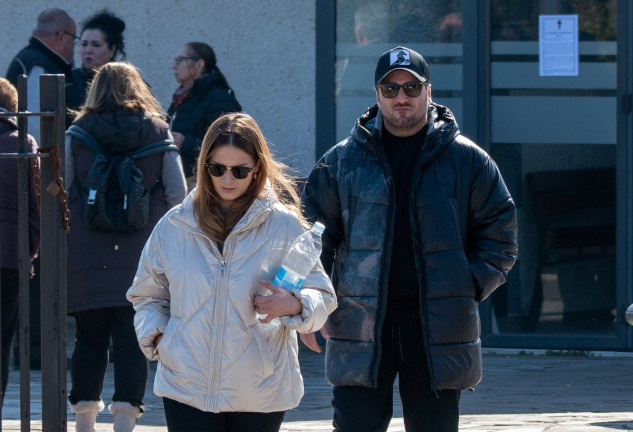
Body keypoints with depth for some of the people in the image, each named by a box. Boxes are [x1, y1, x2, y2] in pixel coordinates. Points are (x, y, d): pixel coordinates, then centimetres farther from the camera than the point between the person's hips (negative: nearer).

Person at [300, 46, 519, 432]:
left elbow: (499, 234, 7)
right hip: (361, 324, 0)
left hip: (437, 324, 0)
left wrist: (471, 287, -5)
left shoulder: (467, 161, 4)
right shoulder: (342, 162, 6)